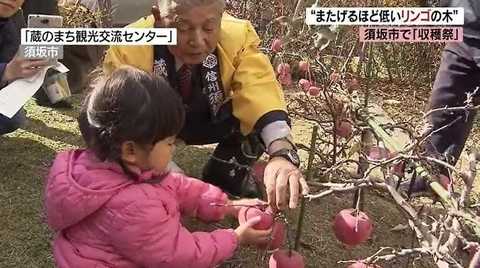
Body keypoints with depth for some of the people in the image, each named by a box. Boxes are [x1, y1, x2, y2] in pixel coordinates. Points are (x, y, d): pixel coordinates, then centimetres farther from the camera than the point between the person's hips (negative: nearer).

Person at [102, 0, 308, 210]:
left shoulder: (238, 36, -30)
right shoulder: (127, 50, -32)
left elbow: (260, 95, -39)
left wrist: (281, 154, -57)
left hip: (213, 121, 3)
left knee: (261, 113, -22)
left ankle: (223, 175, 6)